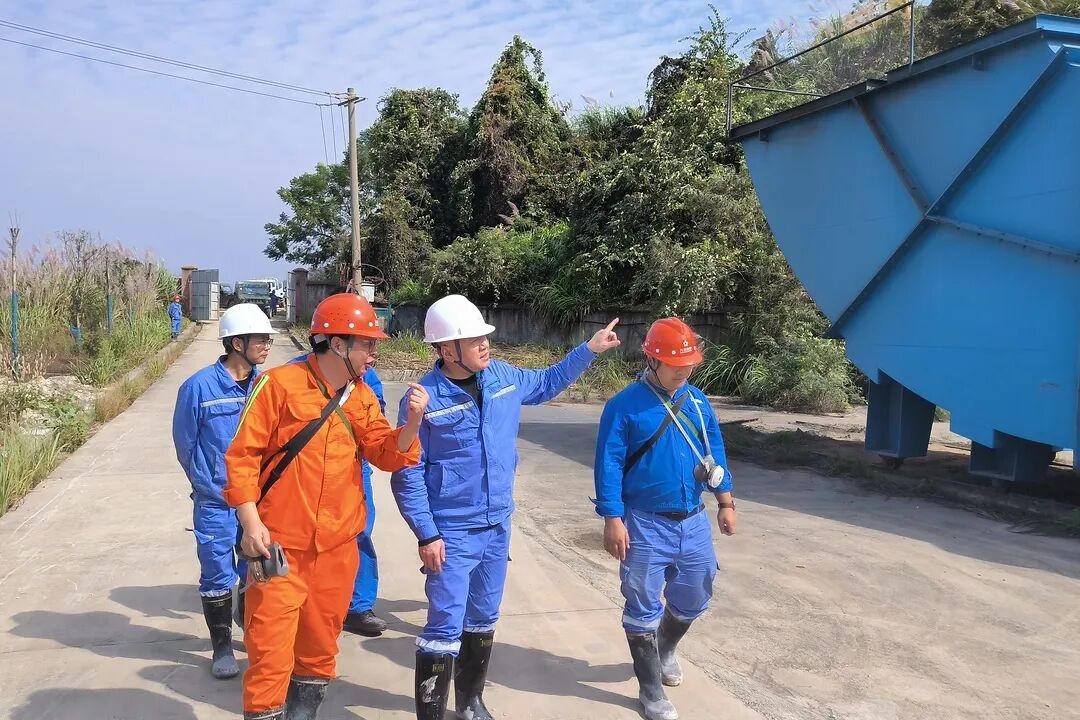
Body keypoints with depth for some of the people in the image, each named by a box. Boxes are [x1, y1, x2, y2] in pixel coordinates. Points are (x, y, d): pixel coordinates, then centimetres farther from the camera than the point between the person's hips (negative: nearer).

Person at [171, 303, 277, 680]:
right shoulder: (199, 387, -13)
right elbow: (185, 444, -3)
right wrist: (210, 484, 3)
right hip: (216, 504, -3)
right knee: (218, 577, 8)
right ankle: (222, 646, 25)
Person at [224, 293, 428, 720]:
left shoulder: (362, 398, 6)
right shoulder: (280, 384, -11)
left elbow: (387, 456, 0)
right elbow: (242, 455, -10)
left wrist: (412, 423, -19)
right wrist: (251, 522, -15)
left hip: (336, 546, 5)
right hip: (280, 545, -5)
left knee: (320, 644, 19)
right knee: (271, 649, -3)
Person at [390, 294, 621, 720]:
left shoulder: (502, 377, 0)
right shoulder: (425, 397, -18)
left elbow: (546, 384, 21)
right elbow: (407, 474, -14)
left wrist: (589, 349, 14)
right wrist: (427, 535, -16)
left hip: (497, 528, 6)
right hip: (452, 533, -6)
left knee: (483, 621, 20)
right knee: (445, 628, -5)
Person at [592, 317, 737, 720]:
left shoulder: (698, 402, 5)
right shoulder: (625, 406, -12)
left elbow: (714, 454, 12)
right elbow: (609, 465, -13)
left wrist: (725, 503, 10)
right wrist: (613, 520, -17)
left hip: (693, 522, 5)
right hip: (646, 525, -5)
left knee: (693, 600, 19)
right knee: (644, 608, 4)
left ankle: (665, 650, 48)